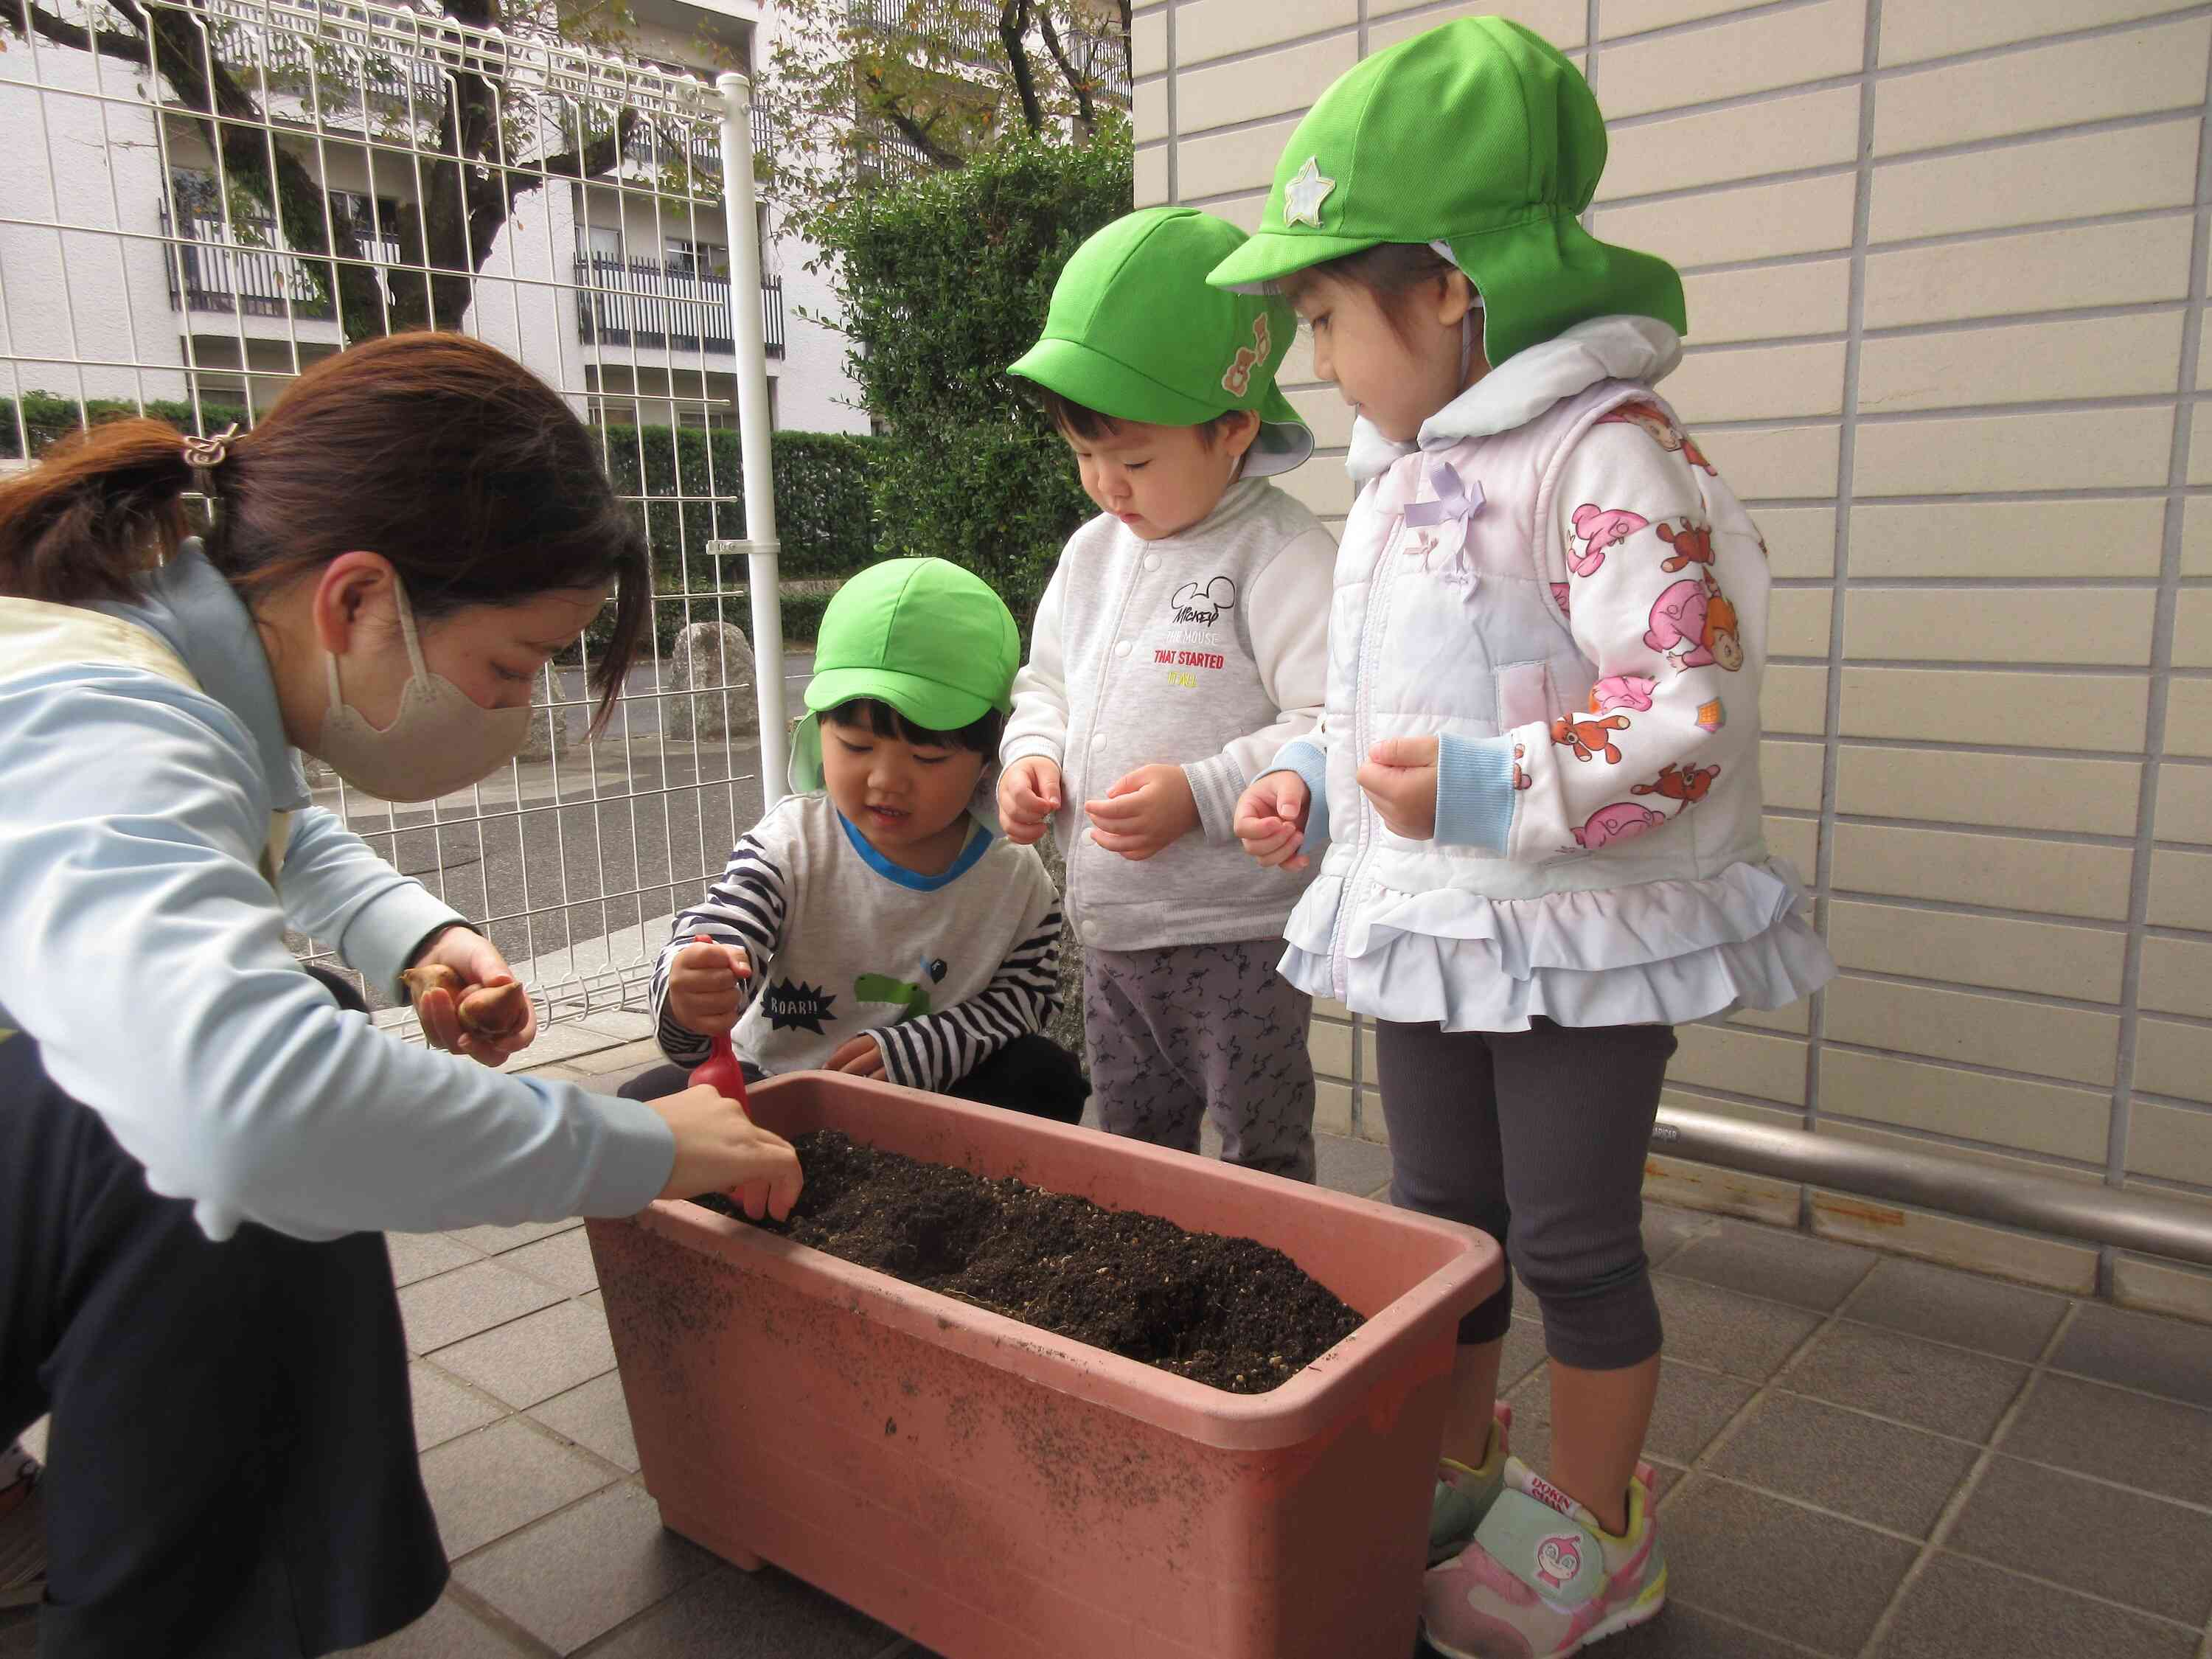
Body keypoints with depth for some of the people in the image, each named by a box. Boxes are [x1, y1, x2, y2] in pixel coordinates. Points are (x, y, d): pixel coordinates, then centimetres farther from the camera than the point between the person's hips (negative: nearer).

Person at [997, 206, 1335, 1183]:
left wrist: (1202, 794, -27)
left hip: (1236, 928, -7)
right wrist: (1031, 757, 0)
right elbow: (1046, 683, 20)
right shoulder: (1090, 553, 9)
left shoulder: (1281, 555, -15)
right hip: (1109, 922, 8)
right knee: (1129, 1145, 23)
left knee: (1263, 1155, 9)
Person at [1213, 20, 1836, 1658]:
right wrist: (1312, 781, 6)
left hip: (1577, 932, -8)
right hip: (1428, 919, 8)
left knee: (1573, 1237, 7)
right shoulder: (1403, 472, 11)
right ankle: (1458, 1469, 40)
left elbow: (1695, 710, -25)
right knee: (1440, 1216, 19)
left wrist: (1481, 790, -28)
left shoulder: (1611, 460, -18)